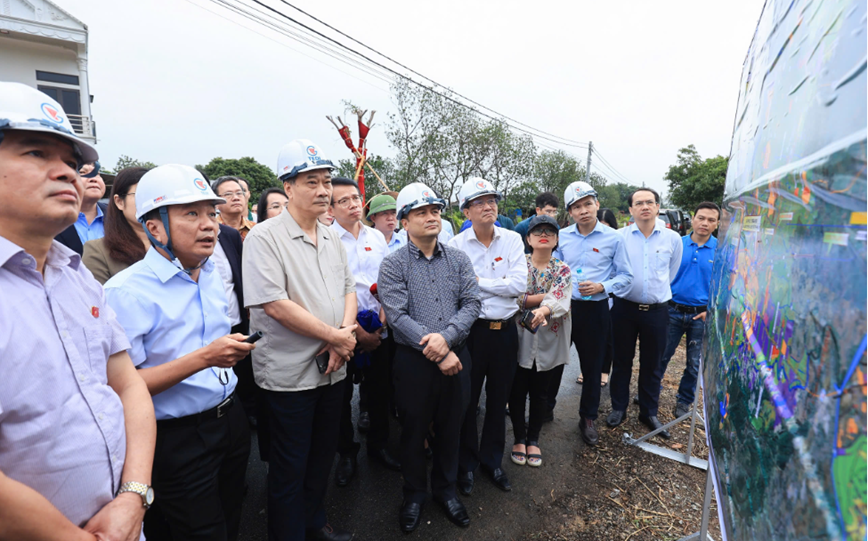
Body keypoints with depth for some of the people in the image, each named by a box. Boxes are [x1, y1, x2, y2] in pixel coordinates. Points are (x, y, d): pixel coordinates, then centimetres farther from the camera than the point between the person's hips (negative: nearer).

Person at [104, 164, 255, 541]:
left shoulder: (212, 273, 5)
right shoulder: (127, 291, -19)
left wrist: (231, 347, 4)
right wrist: (203, 358, -29)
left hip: (230, 420, 7)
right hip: (179, 437, -6)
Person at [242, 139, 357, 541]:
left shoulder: (332, 238, 8)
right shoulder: (264, 238, -13)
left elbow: (348, 289, 11)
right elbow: (276, 305, -22)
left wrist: (346, 332, -9)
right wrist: (336, 337, -17)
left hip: (333, 368, 7)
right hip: (289, 373, -6)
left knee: (323, 455, 22)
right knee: (290, 466, 10)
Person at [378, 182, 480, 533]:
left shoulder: (458, 259, 4)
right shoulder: (393, 264, -6)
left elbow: (471, 303, -3)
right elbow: (397, 316, -14)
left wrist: (447, 337, -20)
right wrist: (437, 354, -17)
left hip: (455, 357, 3)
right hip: (414, 360, -2)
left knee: (450, 428, 17)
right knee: (413, 431, 14)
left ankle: (445, 488, 41)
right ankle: (414, 493, 37)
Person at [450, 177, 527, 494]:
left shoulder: (513, 240, 1)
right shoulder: (456, 245, -6)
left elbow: (519, 284, -11)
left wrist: (479, 281, -13)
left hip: (505, 329, 3)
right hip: (472, 329, -2)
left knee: (498, 400, 17)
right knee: (467, 400, 11)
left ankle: (492, 460, 38)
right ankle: (466, 464, 32)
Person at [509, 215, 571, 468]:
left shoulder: (562, 269, 2)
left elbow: (562, 300, -17)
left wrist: (544, 310, -37)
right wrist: (546, 296, -16)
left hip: (549, 340, 2)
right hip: (520, 337, -1)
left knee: (540, 393, 13)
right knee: (517, 391, 8)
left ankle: (533, 440, 32)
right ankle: (519, 438, 29)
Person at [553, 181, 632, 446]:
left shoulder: (613, 238, -5)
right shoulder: (562, 236, 2)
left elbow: (626, 275, 0)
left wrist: (602, 287, -16)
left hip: (594, 310, -2)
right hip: (563, 306, 2)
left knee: (592, 367, 10)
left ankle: (587, 419, 29)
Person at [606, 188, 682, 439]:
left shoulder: (673, 239, 1)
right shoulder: (619, 237, -5)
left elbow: (671, 273, 15)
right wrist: (624, 287, 5)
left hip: (657, 310, 1)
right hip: (624, 307, -1)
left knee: (651, 365, 12)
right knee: (622, 361, 11)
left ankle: (649, 413, 28)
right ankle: (619, 408, 27)